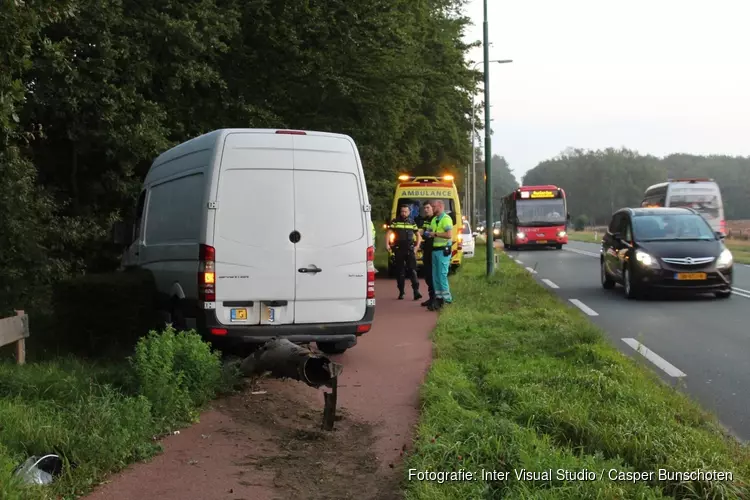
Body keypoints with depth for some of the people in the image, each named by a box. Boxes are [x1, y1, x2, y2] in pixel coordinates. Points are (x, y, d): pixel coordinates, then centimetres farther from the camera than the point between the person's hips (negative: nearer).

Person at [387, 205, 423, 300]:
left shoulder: (412, 222, 10)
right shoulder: (395, 222, 5)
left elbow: (418, 235, 15)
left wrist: (417, 246, 1)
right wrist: (387, 244, -14)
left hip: (409, 249, 0)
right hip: (398, 250, 0)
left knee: (412, 270, -11)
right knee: (400, 271, 7)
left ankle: (416, 291, -16)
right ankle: (401, 292, 14)